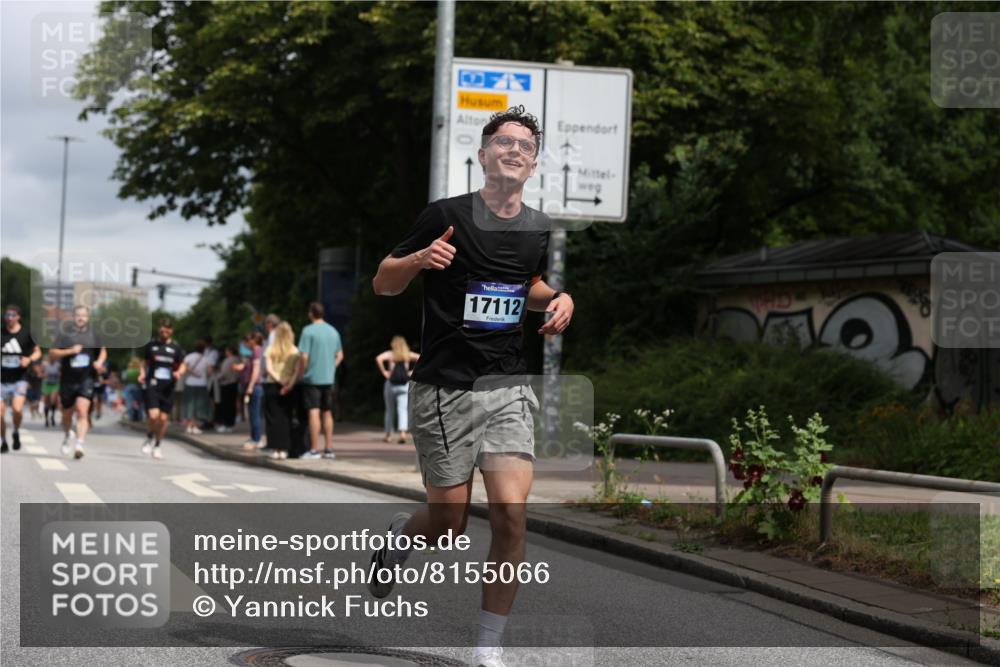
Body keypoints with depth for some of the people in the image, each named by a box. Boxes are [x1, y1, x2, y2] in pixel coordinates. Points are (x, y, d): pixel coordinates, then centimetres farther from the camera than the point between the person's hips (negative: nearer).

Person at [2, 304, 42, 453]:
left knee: (17, 409, -21)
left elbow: (37, 351, 9)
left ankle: (16, 433, 7)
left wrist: (29, 359, -10)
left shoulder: (26, 334, -1)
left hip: (20, 379, -2)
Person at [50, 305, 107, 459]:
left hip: (87, 379, 0)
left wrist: (99, 361, 3)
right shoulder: (65, 334, 0)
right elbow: (52, 353, -5)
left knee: (82, 411, -16)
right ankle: (67, 435, 45)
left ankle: (79, 446, -21)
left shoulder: (94, 334, 7)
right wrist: (70, 351, -18)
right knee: (68, 413, 14)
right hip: (68, 380, 0)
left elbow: (103, 350, 23)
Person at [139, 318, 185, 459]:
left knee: (163, 418, 3)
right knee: (153, 415, -17)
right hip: (152, 386, -2)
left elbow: (182, 365, 14)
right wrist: (142, 373, -4)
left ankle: (157, 446, 22)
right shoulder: (151, 345, 4)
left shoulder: (175, 348, 7)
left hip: (168, 388, 2)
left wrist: (179, 372, -8)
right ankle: (149, 438, 12)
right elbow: (143, 361, 14)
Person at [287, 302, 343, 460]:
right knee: (327, 413, 12)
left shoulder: (308, 330, -10)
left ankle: (314, 450, -7)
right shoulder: (333, 331, 10)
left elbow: (304, 357, -14)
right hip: (329, 379, 6)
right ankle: (328, 449, 13)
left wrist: (297, 378, -6)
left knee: (313, 413, -6)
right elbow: (340, 355, 16)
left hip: (312, 378, -6)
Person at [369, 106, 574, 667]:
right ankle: (399, 537, 41)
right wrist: (420, 258, -22)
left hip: (509, 388, 3)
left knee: (511, 515, -12)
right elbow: (383, 283, -1)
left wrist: (557, 298, 6)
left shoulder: (538, 228, 8)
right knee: (449, 526, 2)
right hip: (444, 390, -3)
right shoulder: (448, 216, -7)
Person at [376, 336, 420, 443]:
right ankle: (403, 433, -27)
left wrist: (384, 372, -9)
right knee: (402, 410, -7)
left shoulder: (390, 354, 1)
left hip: (391, 383, -1)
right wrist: (413, 371, 3)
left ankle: (388, 435, 19)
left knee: (390, 410, 13)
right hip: (404, 385, 1)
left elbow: (379, 359, -17)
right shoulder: (408, 355, 8)